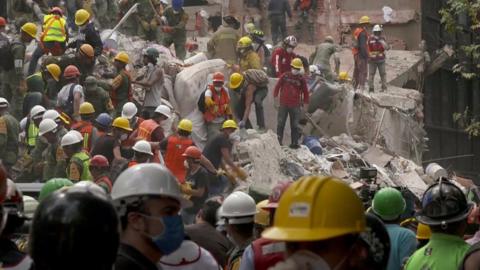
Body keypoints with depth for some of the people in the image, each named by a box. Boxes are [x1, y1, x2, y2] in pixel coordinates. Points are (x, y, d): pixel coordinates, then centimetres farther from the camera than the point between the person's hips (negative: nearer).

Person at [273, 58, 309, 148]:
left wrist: (305, 103, 6)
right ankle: (278, 141, 11)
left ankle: (294, 143, 9)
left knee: (295, 125, 4)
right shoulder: (285, 76, 0)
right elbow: (277, 86, 5)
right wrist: (276, 98, 2)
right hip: (283, 104, 0)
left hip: (295, 106, 1)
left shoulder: (301, 79, 2)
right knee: (280, 124, 4)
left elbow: (305, 92, 8)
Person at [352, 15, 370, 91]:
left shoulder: (357, 31, 13)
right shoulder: (363, 32, -17)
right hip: (361, 54, -10)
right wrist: (366, 55, -20)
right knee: (363, 71, -10)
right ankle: (361, 87, -16)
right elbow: (363, 45, -23)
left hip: (356, 54, 10)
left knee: (356, 71, 15)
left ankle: (355, 86, 21)